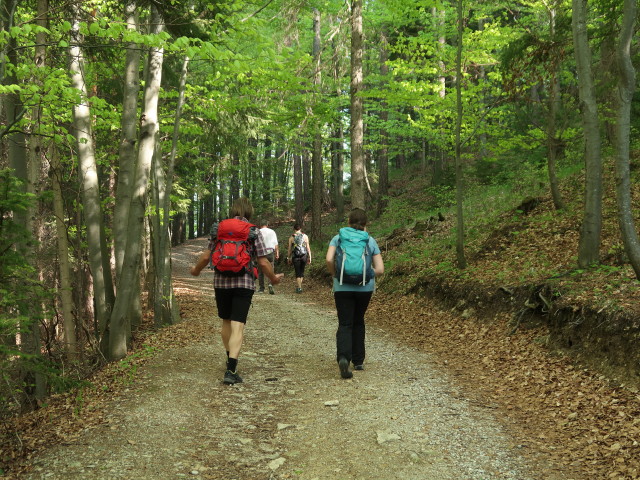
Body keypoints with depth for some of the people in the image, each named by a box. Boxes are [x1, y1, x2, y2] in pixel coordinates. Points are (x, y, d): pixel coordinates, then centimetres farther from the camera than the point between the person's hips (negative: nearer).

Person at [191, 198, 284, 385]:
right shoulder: (254, 232, -3)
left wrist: (196, 270, 24)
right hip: (244, 283, -3)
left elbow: (206, 256, 5)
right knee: (238, 326, -4)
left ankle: (231, 361, 34)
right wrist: (273, 278, 12)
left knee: (226, 322, 20)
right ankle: (231, 370, -12)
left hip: (221, 282, 3)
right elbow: (263, 262, -5)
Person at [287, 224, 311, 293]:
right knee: (302, 271, 17)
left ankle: (299, 288, -2)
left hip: (295, 256, -1)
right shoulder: (305, 236, 2)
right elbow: (308, 247, 2)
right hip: (304, 255, 1)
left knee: (297, 272, 5)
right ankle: (299, 286, 20)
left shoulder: (291, 237, 0)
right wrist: (309, 257, 7)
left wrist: (288, 257, 14)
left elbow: (290, 249, 3)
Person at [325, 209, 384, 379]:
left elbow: (329, 260, -15)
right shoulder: (371, 241, 3)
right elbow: (380, 269, -2)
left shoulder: (338, 238, 0)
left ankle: (343, 357, -24)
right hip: (365, 288, 2)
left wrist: (335, 275, 2)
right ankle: (358, 361, 25)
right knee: (358, 322, 18)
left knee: (345, 324, 0)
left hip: (343, 288, -2)